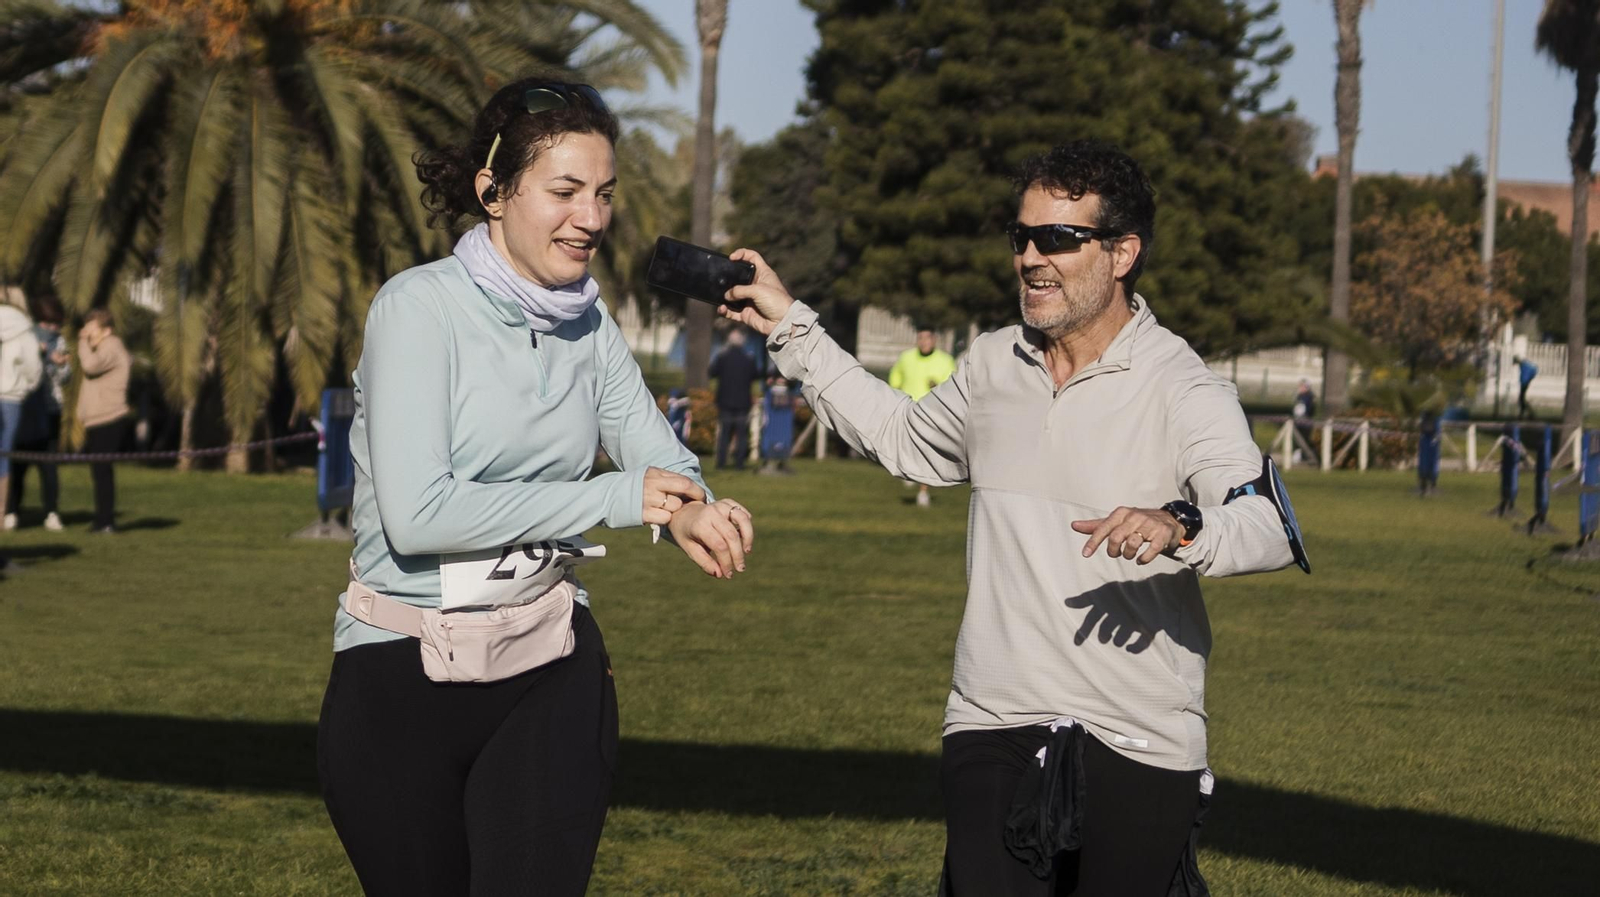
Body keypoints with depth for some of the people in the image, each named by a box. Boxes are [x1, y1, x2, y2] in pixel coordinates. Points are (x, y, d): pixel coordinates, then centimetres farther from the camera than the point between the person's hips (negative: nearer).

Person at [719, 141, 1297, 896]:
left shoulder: (1181, 390, -9)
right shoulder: (992, 365, 10)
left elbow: (1269, 528, -21)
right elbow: (904, 439, 29)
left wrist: (1179, 527, -42)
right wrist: (788, 328, 28)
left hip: (1139, 748, -4)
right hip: (992, 728, 4)